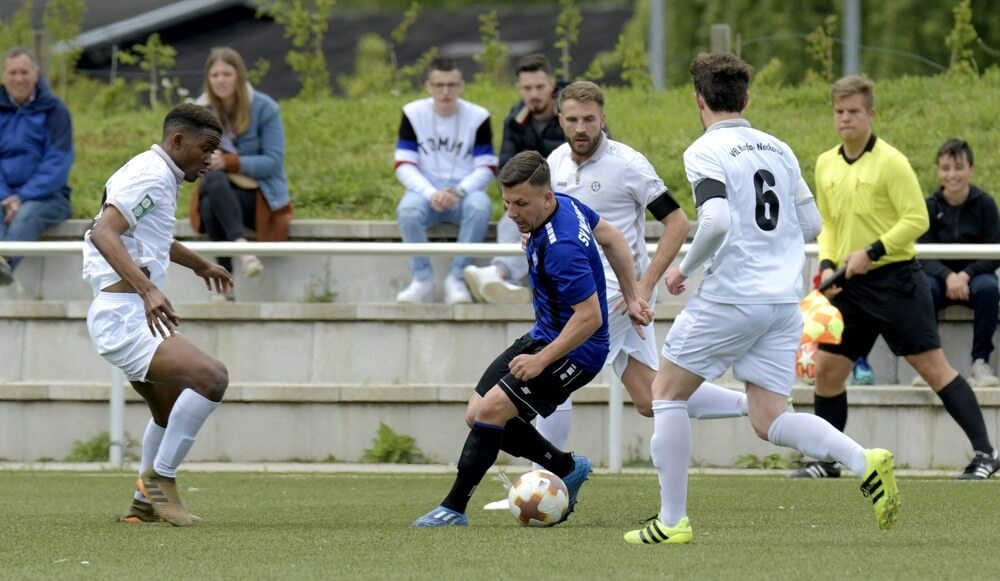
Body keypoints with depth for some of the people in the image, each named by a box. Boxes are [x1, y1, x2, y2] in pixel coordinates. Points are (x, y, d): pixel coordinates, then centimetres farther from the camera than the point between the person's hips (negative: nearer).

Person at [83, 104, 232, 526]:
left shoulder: (160, 177, 19)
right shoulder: (150, 175, -13)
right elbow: (104, 234, -27)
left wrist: (200, 265, 55)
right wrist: (148, 289, -38)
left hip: (135, 314, 11)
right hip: (124, 314, -11)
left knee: (172, 409, 25)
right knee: (211, 377, -24)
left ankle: (145, 503, 35)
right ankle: (160, 478, -15)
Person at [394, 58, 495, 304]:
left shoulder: (478, 117, -2)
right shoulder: (413, 114, 0)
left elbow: (486, 168, -4)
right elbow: (404, 166, -5)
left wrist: (459, 191, -23)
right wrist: (431, 194, -22)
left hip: (464, 192, 0)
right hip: (426, 190, 0)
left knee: (480, 206, -35)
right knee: (407, 209, -34)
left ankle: (457, 279, -26)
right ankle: (422, 280, -25)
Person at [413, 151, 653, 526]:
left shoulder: (561, 248, -31)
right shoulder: (565, 204, -3)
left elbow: (590, 316, -29)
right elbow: (612, 238, 13)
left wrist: (541, 360, -24)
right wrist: (631, 297, 19)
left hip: (576, 352, -10)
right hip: (544, 335, 10)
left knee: (490, 410, -19)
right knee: (477, 414, 6)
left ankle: (454, 509, -10)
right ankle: (567, 468, 21)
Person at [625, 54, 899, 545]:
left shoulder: (705, 152, -7)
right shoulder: (779, 149, 13)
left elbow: (716, 222, -22)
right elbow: (811, 224, 14)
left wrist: (685, 267, -7)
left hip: (731, 297, -6)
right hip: (785, 300, 6)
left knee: (667, 394, 12)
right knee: (769, 421, 7)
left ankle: (672, 520, 10)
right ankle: (864, 462, -17)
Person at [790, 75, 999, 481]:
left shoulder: (890, 161, -10)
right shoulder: (826, 165, 10)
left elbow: (916, 219, -14)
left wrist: (872, 252, -19)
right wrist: (827, 265, 3)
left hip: (894, 279, -7)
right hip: (850, 286, 7)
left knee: (931, 365, -8)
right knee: (827, 369, 4)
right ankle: (827, 460, 18)